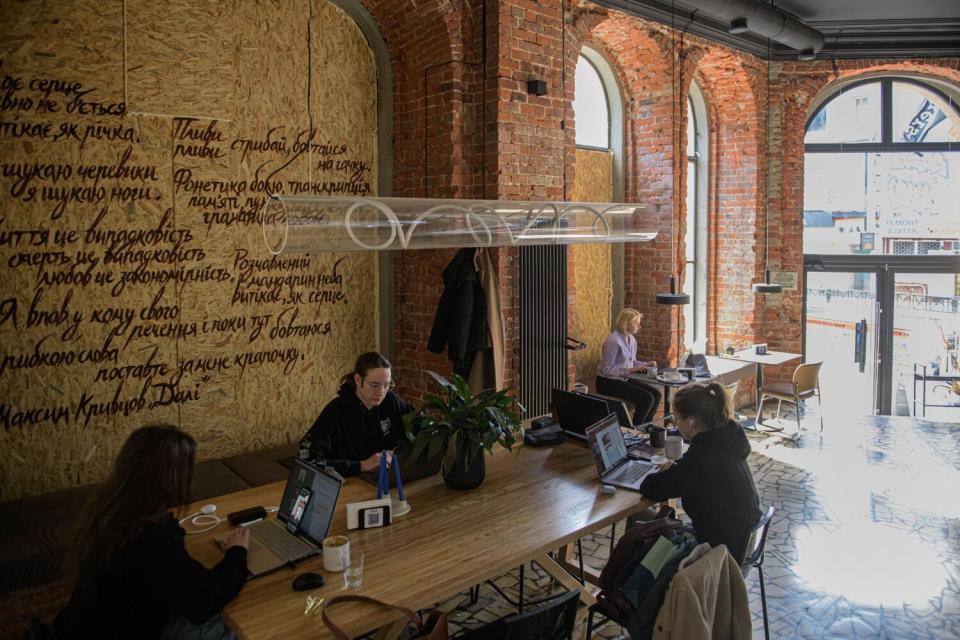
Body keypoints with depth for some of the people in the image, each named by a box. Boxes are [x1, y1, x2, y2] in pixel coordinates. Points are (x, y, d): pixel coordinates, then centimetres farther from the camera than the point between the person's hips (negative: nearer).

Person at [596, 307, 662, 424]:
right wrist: (630, 370, -27)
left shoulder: (632, 339, 6)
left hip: (624, 379, 9)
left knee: (656, 393, -4)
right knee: (647, 398, -19)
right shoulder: (613, 342, -21)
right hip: (608, 383, -9)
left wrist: (646, 364, 0)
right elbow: (607, 369, -23)